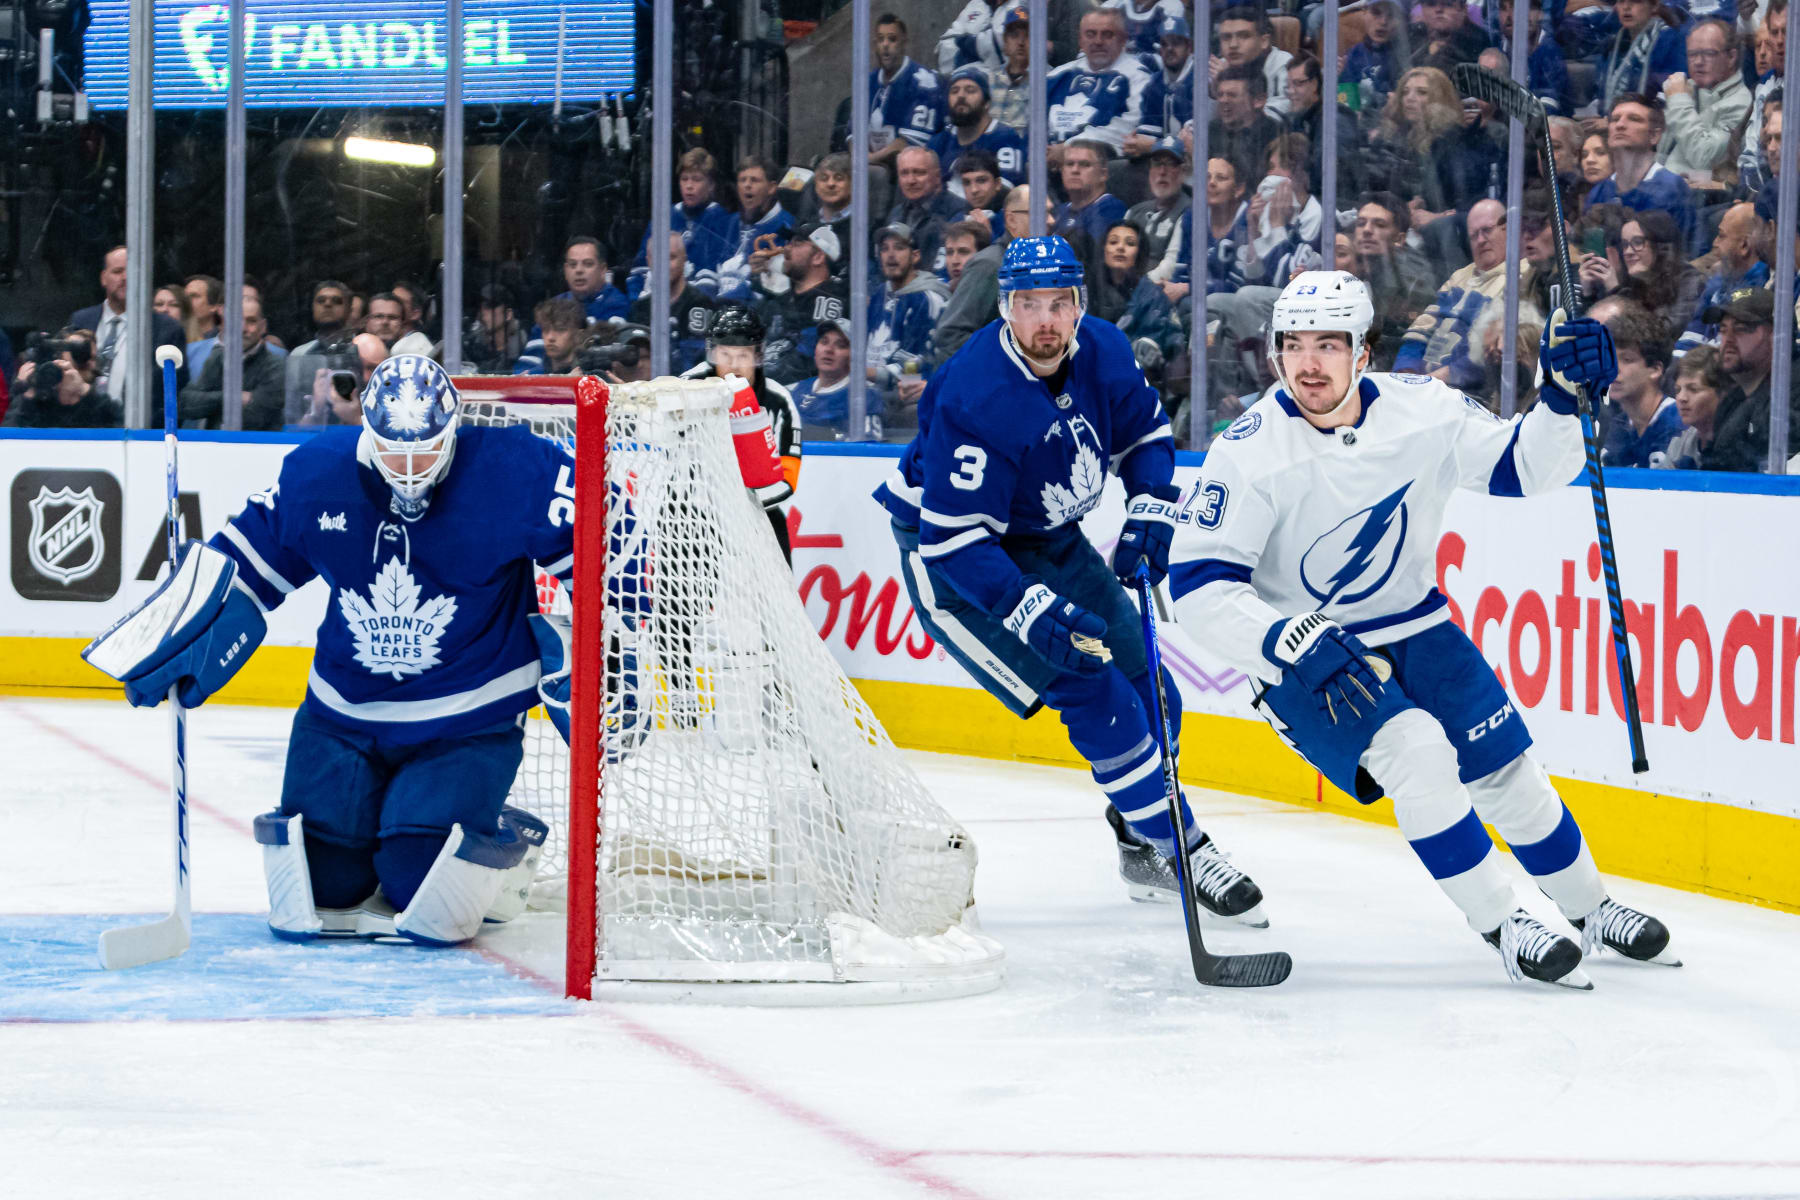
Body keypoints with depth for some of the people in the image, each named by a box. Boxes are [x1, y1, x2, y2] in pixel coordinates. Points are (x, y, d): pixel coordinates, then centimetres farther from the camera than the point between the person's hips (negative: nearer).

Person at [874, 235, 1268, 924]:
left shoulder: (1102, 352, -12)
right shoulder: (975, 400, -33)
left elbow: (1146, 433, 9)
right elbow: (954, 542, -33)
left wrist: (1149, 509, -9)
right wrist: (1036, 612, -41)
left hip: (1047, 539, 7)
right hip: (950, 556, -7)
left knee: (1145, 690, 7)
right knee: (1091, 691, -17)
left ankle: (1143, 850, 27)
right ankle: (1180, 851, -10)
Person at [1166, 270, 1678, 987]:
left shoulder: (1419, 409, -10)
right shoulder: (1249, 452, -20)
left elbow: (1524, 468, -4)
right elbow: (1198, 590, -23)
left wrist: (1563, 396, -22)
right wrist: (1292, 643, -35)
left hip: (1413, 628, 4)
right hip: (1302, 655, -4)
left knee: (1502, 766, 1)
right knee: (1416, 752, -25)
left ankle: (1590, 910, 24)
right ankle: (1502, 926, -13)